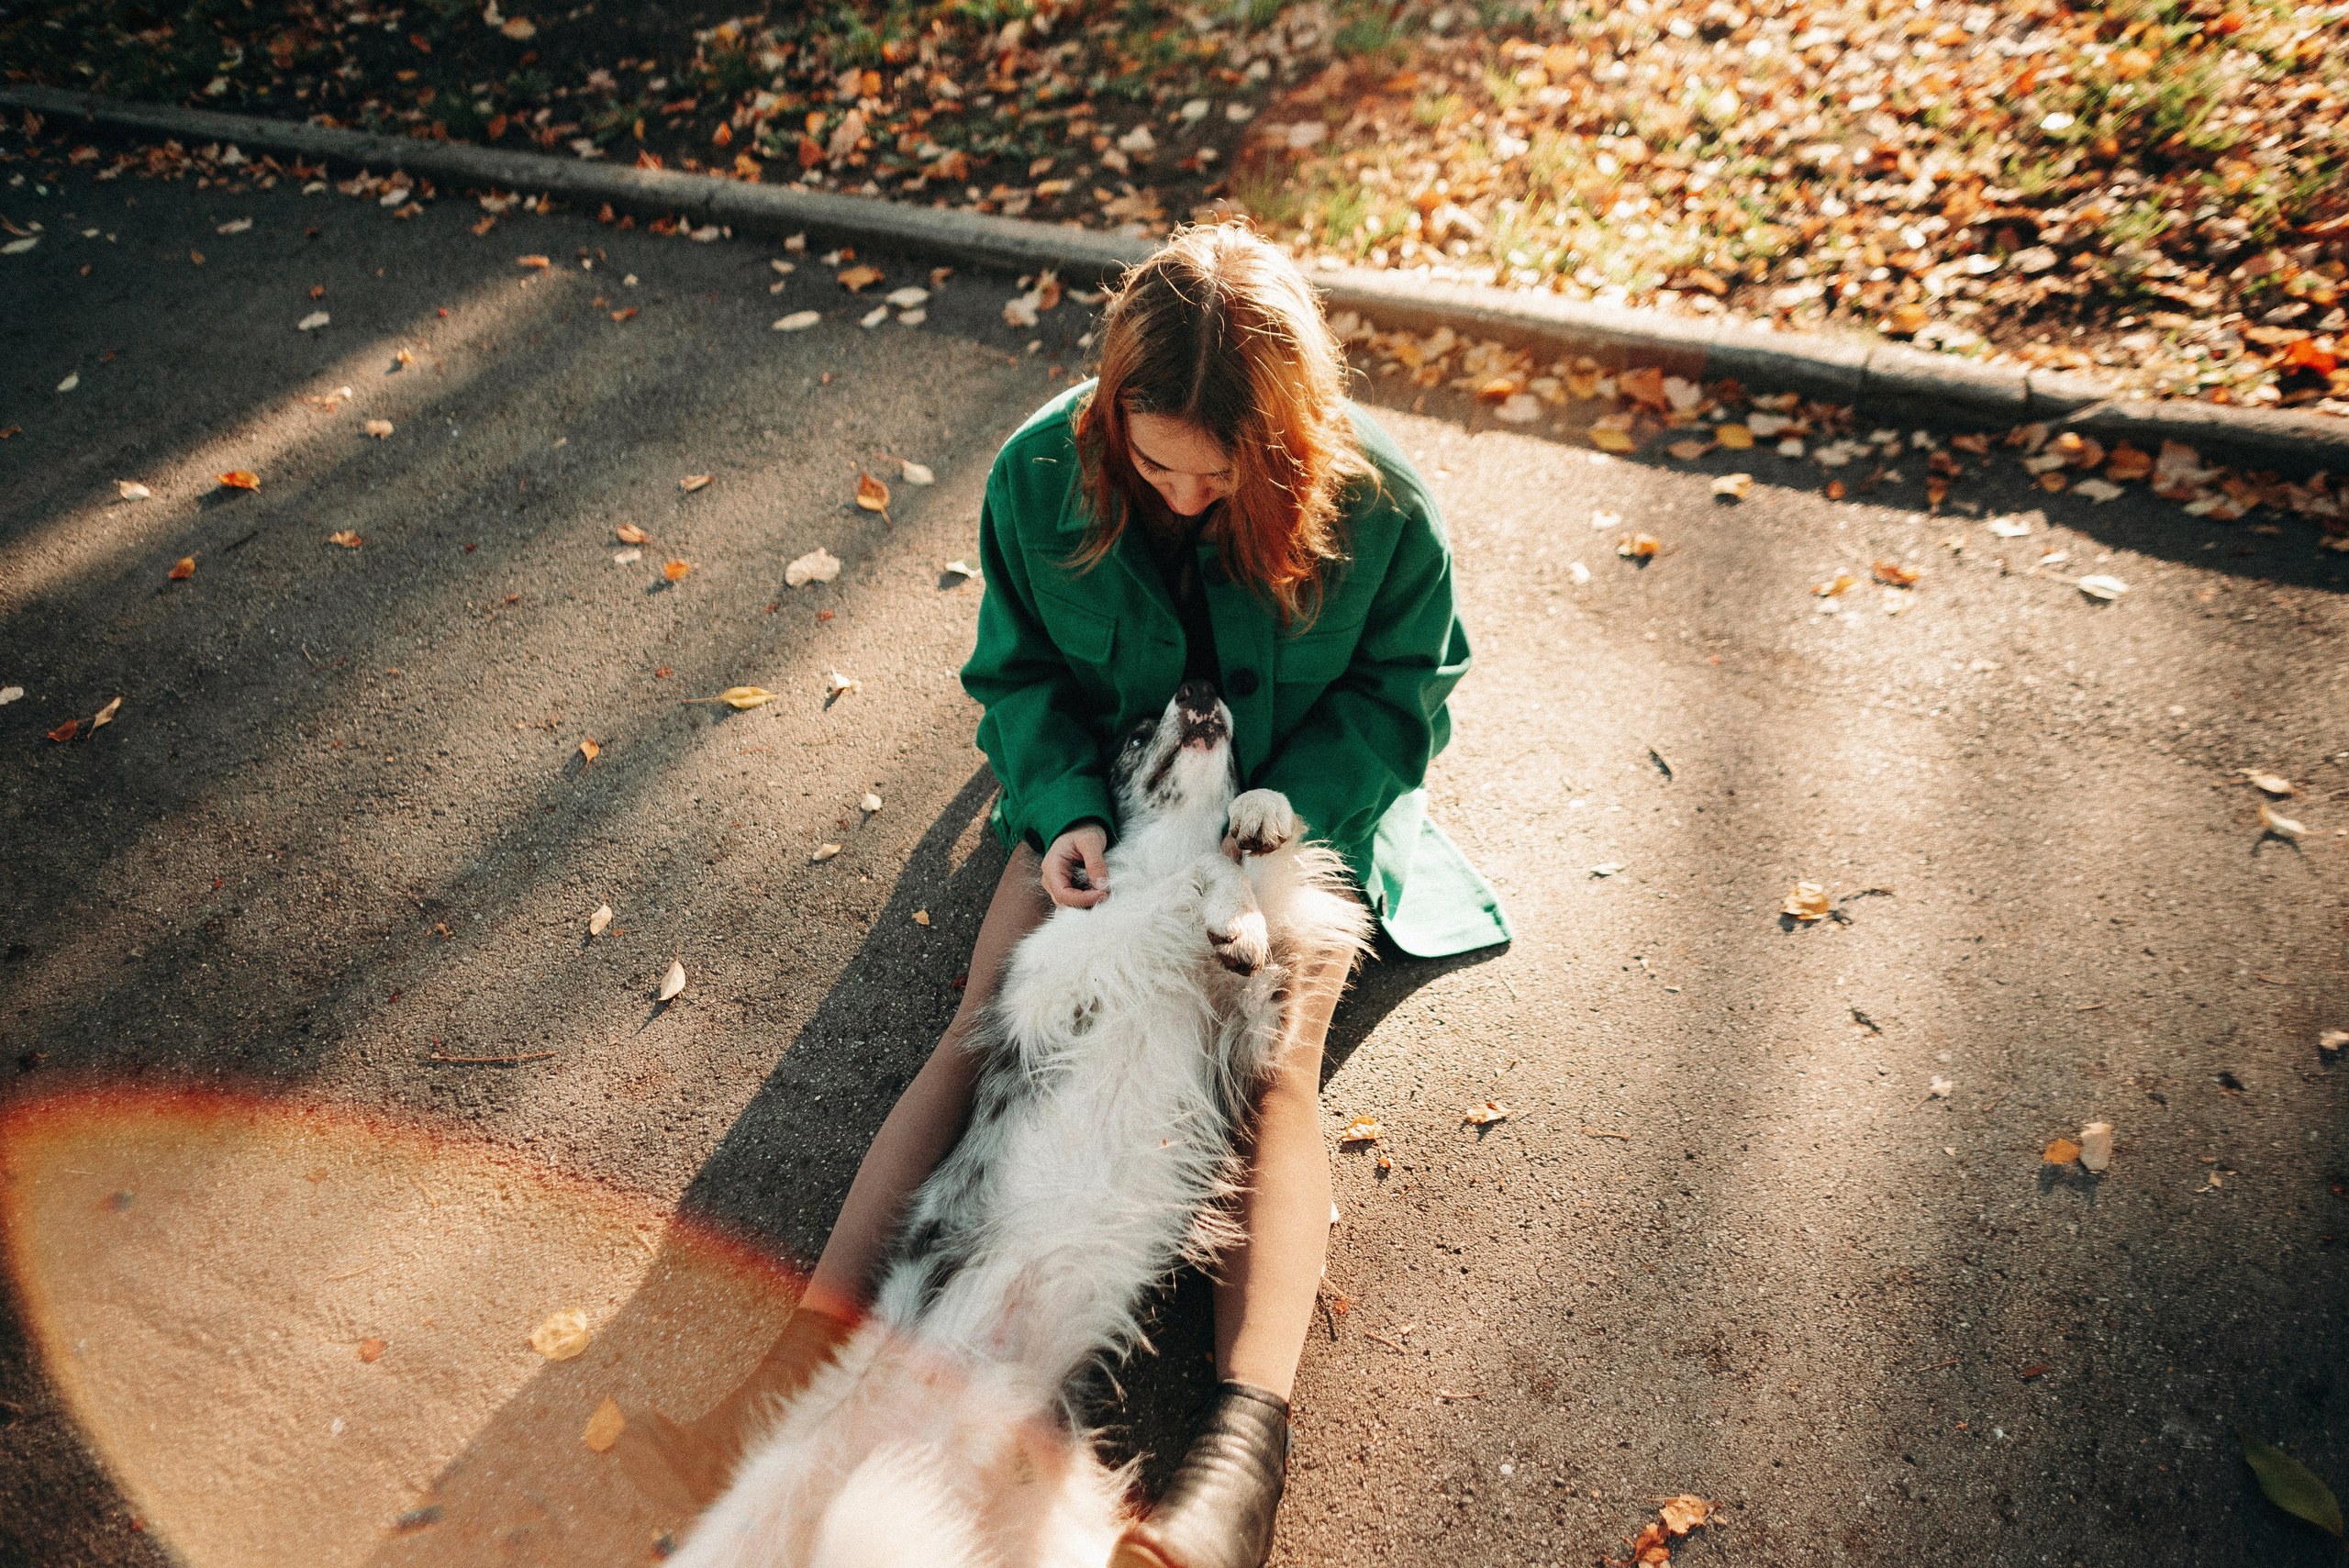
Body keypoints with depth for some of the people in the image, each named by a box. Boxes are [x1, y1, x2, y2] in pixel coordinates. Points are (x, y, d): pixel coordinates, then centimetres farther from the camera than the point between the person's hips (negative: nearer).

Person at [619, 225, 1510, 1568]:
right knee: (984, 1032, -12)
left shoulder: (1376, 504, -19)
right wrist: (1068, 809, -20)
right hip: (1104, 805, 2)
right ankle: (817, 1345, -12)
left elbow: (1400, 692, -6)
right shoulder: (1040, 474, -15)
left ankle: (1248, 1439, -25)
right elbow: (1018, 671, -2)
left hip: (1297, 816, -1)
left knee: (1273, 1069, -23)